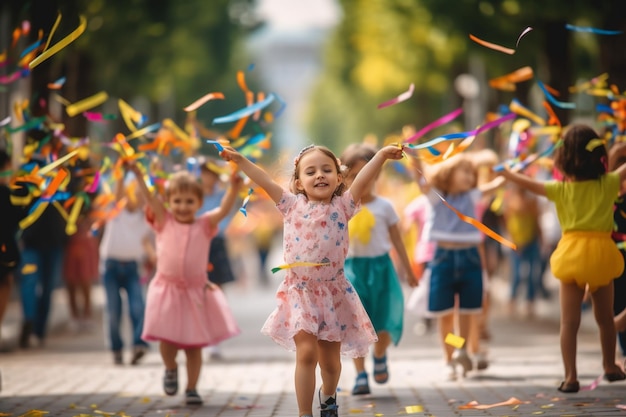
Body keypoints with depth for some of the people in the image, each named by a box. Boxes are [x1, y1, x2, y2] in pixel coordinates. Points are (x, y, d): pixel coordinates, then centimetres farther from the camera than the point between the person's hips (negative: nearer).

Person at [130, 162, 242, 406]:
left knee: (194, 345, 5)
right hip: (167, 290, -1)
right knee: (167, 339, -4)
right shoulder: (164, 221, 0)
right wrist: (138, 175, -25)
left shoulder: (204, 225, 1)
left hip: (196, 292, 1)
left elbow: (223, 210, -12)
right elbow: (150, 198, -11)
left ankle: (191, 389, 17)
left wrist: (234, 188, -29)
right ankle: (170, 368, 28)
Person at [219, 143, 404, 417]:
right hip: (300, 292, -1)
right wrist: (240, 160, -8)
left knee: (330, 358, 10)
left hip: (333, 293, 1)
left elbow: (362, 179, -14)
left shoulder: (342, 207, -1)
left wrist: (381, 156, -27)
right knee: (306, 351, -14)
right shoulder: (293, 206, 2)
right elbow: (264, 181, -1)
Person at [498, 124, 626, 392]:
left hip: (573, 253, -1)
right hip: (601, 252, 1)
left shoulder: (562, 189, -3)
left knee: (569, 321, 1)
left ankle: (571, 376, -4)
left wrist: (505, 173, 19)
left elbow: (531, 185, 5)